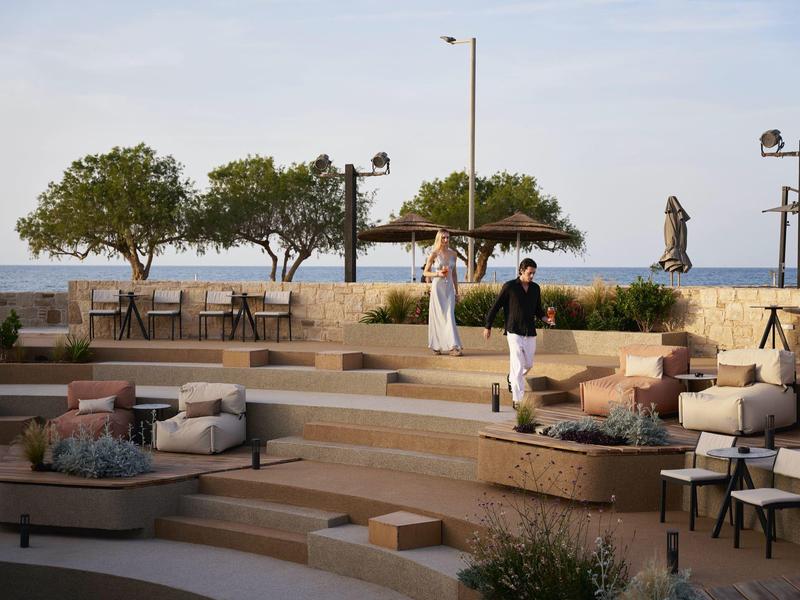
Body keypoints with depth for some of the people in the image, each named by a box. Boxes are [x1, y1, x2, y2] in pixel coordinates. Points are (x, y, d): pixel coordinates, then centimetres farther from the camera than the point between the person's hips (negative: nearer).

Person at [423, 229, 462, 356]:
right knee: (438, 316, -1)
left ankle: (453, 347, -9)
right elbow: (425, 272, 1)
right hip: (437, 288, -3)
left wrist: (456, 291, 14)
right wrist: (437, 274, -16)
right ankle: (436, 346, 8)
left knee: (449, 316, -5)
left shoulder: (452, 254, 9)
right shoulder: (434, 254, -3)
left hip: (449, 288, 3)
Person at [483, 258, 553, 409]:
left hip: (530, 333, 5)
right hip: (514, 332, -5)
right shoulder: (509, 287, -7)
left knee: (528, 364, 15)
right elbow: (495, 306, 0)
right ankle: (517, 400, -9)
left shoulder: (535, 288, 8)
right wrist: (488, 327, 2)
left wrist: (546, 319, -2)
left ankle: (511, 378, 46)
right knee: (518, 365, -11)